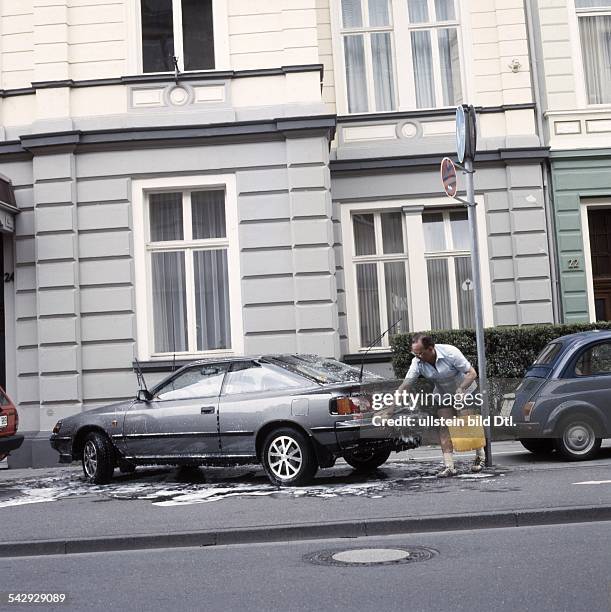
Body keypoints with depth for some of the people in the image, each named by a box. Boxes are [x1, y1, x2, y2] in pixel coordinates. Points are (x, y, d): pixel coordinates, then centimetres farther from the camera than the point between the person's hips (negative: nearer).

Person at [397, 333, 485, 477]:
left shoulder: (450, 353, -31)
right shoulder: (417, 362, -21)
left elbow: (472, 373, -24)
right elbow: (404, 386, -22)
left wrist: (460, 390, -38)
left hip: (464, 391, -3)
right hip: (442, 394, 3)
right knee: (445, 427, -10)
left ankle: (480, 456, 18)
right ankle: (449, 466, -9)